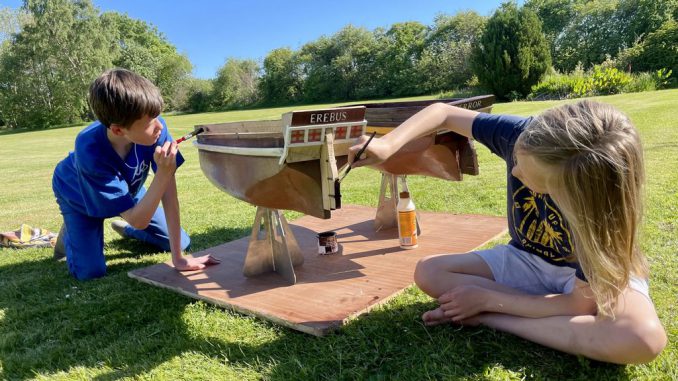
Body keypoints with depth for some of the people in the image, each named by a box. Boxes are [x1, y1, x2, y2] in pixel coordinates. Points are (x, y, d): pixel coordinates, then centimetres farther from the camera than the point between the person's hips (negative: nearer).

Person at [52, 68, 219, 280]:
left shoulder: (155, 128, -36)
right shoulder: (90, 154, -43)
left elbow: (168, 193, -31)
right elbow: (139, 221, -38)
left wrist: (178, 257, -30)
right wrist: (163, 174, -50)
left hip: (127, 188, 4)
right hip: (79, 196, -3)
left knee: (181, 242, 0)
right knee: (90, 272, -16)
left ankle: (125, 228, 27)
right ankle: (71, 233, 16)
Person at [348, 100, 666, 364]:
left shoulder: (604, 212, -35)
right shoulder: (522, 136, -28)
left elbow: (580, 303, -27)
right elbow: (443, 113, -16)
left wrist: (486, 300, -25)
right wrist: (388, 144, -31)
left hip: (600, 274, -3)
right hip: (528, 260, 4)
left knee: (645, 338, -37)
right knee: (428, 272, -15)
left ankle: (486, 318, -24)